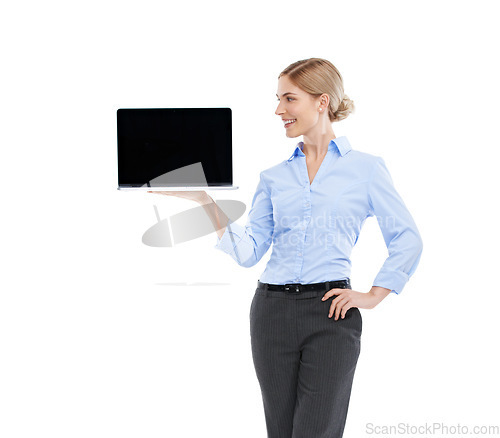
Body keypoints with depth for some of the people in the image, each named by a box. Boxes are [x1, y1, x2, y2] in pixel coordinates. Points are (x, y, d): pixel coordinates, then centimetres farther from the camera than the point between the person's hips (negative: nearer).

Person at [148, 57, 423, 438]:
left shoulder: (366, 168, 3)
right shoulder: (274, 177, 13)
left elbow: (407, 240, 6)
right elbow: (248, 251, 6)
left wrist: (373, 296, -1)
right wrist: (208, 202, -3)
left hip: (330, 312, -4)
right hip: (273, 310, 4)